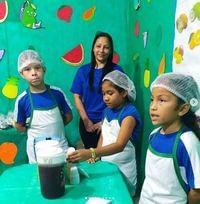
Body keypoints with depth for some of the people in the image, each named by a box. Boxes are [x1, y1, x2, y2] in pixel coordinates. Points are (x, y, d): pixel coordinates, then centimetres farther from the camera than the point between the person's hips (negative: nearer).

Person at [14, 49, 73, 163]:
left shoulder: (57, 93, -9)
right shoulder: (22, 99, -11)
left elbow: (69, 116, 3)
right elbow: (19, 126, 2)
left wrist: (53, 127, -3)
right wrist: (35, 131, -3)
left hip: (60, 144, 1)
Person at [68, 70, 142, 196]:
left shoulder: (129, 113, -20)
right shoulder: (107, 111, 3)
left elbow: (120, 145, -31)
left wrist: (91, 153, -43)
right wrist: (96, 155, -8)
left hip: (123, 168, -6)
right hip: (106, 165, 6)